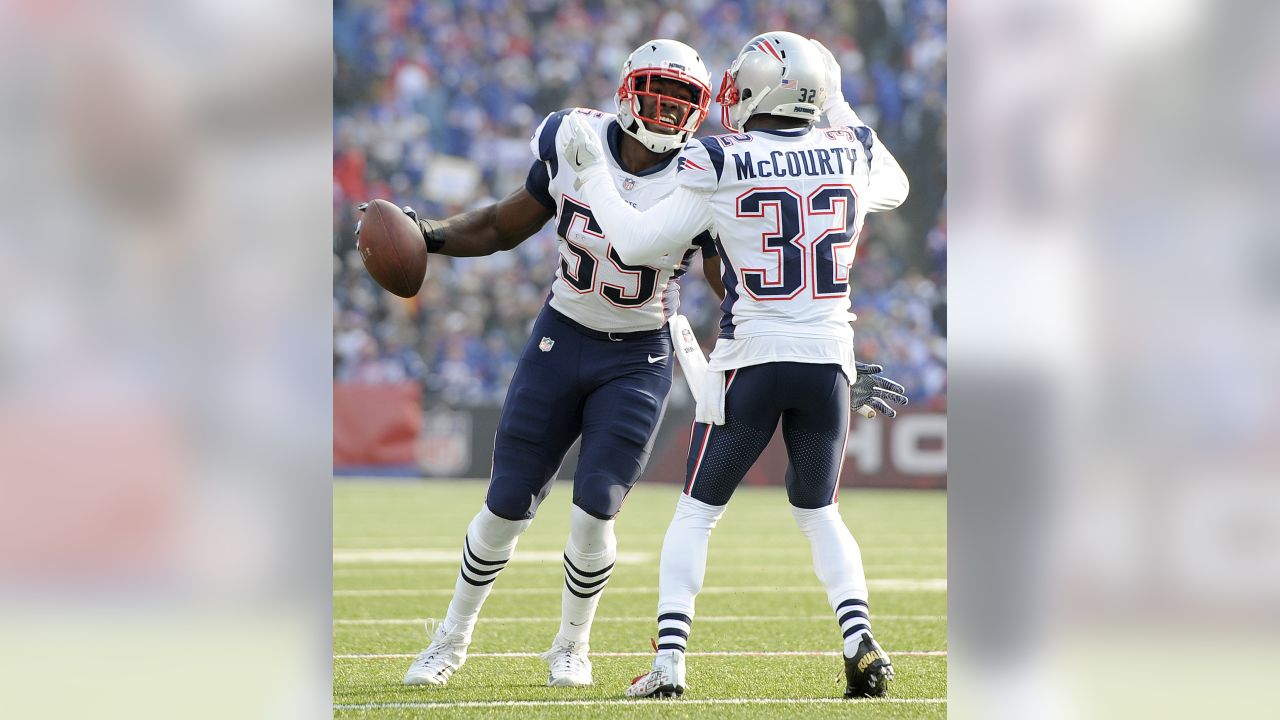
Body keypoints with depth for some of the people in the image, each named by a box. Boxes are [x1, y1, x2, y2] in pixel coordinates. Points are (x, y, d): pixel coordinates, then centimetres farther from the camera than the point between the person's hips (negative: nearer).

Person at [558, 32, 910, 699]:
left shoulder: (723, 167, -10)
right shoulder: (850, 152, 1)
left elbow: (635, 242, -6)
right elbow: (893, 189, 25)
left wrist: (590, 170, 6)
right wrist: (841, 112, 30)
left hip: (751, 361, -3)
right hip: (827, 361, 3)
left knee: (696, 512, 11)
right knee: (818, 513, 20)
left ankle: (668, 659, 0)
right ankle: (860, 639, -1)